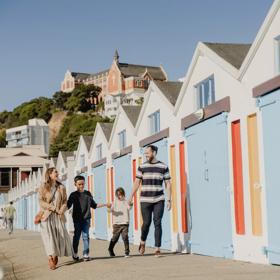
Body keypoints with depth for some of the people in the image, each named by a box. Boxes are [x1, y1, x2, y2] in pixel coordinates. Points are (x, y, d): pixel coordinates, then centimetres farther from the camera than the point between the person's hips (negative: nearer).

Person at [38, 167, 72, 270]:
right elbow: (41, 202, -5)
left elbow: (65, 201, 7)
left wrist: (62, 210, -13)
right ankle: (51, 259, -10)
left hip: (58, 216, 3)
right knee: (49, 236, -12)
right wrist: (53, 208, -14)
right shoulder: (43, 188, 3)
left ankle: (55, 255, 17)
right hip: (47, 216, -3)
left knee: (60, 236, -4)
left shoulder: (61, 187, 10)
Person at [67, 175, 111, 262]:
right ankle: (75, 254, 15)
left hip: (86, 218, 2)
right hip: (77, 219, -2)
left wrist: (105, 204, 16)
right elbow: (68, 205, -4)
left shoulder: (88, 194, 10)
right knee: (77, 236, 1)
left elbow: (94, 205, 19)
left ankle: (86, 254, 0)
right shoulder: (73, 195, 3)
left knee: (86, 236, -2)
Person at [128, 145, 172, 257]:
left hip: (159, 200, 0)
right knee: (146, 223, 0)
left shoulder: (163, 167, 3)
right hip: (145, 200, 0)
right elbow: (137, 183, 5)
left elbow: (168, 184, 4)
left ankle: (157, 249, -1)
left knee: (157, 223, -4)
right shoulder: (142, 167, 5)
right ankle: (142, 242, 27)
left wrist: (169, 200, -2)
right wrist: (131, 197, 0)